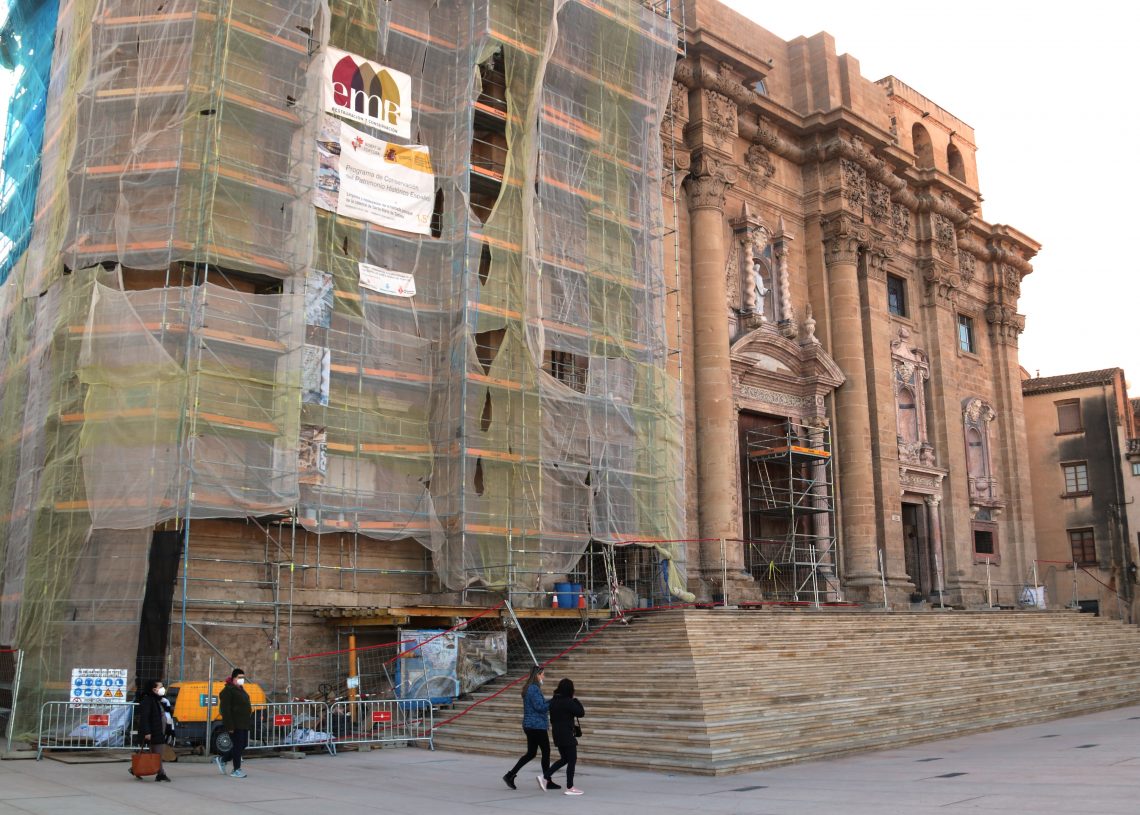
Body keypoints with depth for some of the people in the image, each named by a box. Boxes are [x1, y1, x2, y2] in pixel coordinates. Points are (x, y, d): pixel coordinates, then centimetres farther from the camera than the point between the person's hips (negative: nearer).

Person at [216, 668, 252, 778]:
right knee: (238, 746, -5)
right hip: (235, 725, -9)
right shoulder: (228, 690, -11)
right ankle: (236, 769, 6)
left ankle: (222, 760, 26)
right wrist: (229, 726, -22)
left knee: (243, 745, 11)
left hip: (243, 724, 9)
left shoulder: (241, 689, 19)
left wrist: (249, 722, 20)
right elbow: (225, 709, -17)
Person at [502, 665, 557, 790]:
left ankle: (510, 776, 9)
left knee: (531, 753, 13)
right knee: (546, 751, 3)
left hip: (529, 725, 10)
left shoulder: (529, 688, 13)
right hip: (537, 725, -10)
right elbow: (540, 706, -22)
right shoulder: (534, 689, -17)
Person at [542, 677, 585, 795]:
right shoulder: (568, 702, -18)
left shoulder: (553, 701, 6)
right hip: (567, 734, -8)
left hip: (557, 734, 8)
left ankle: (545, 778, 13)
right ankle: (570, 787, 6)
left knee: (564, 759, 19)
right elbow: (581, 713, -12)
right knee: (572, 759, 2)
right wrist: (575, 700, -5)